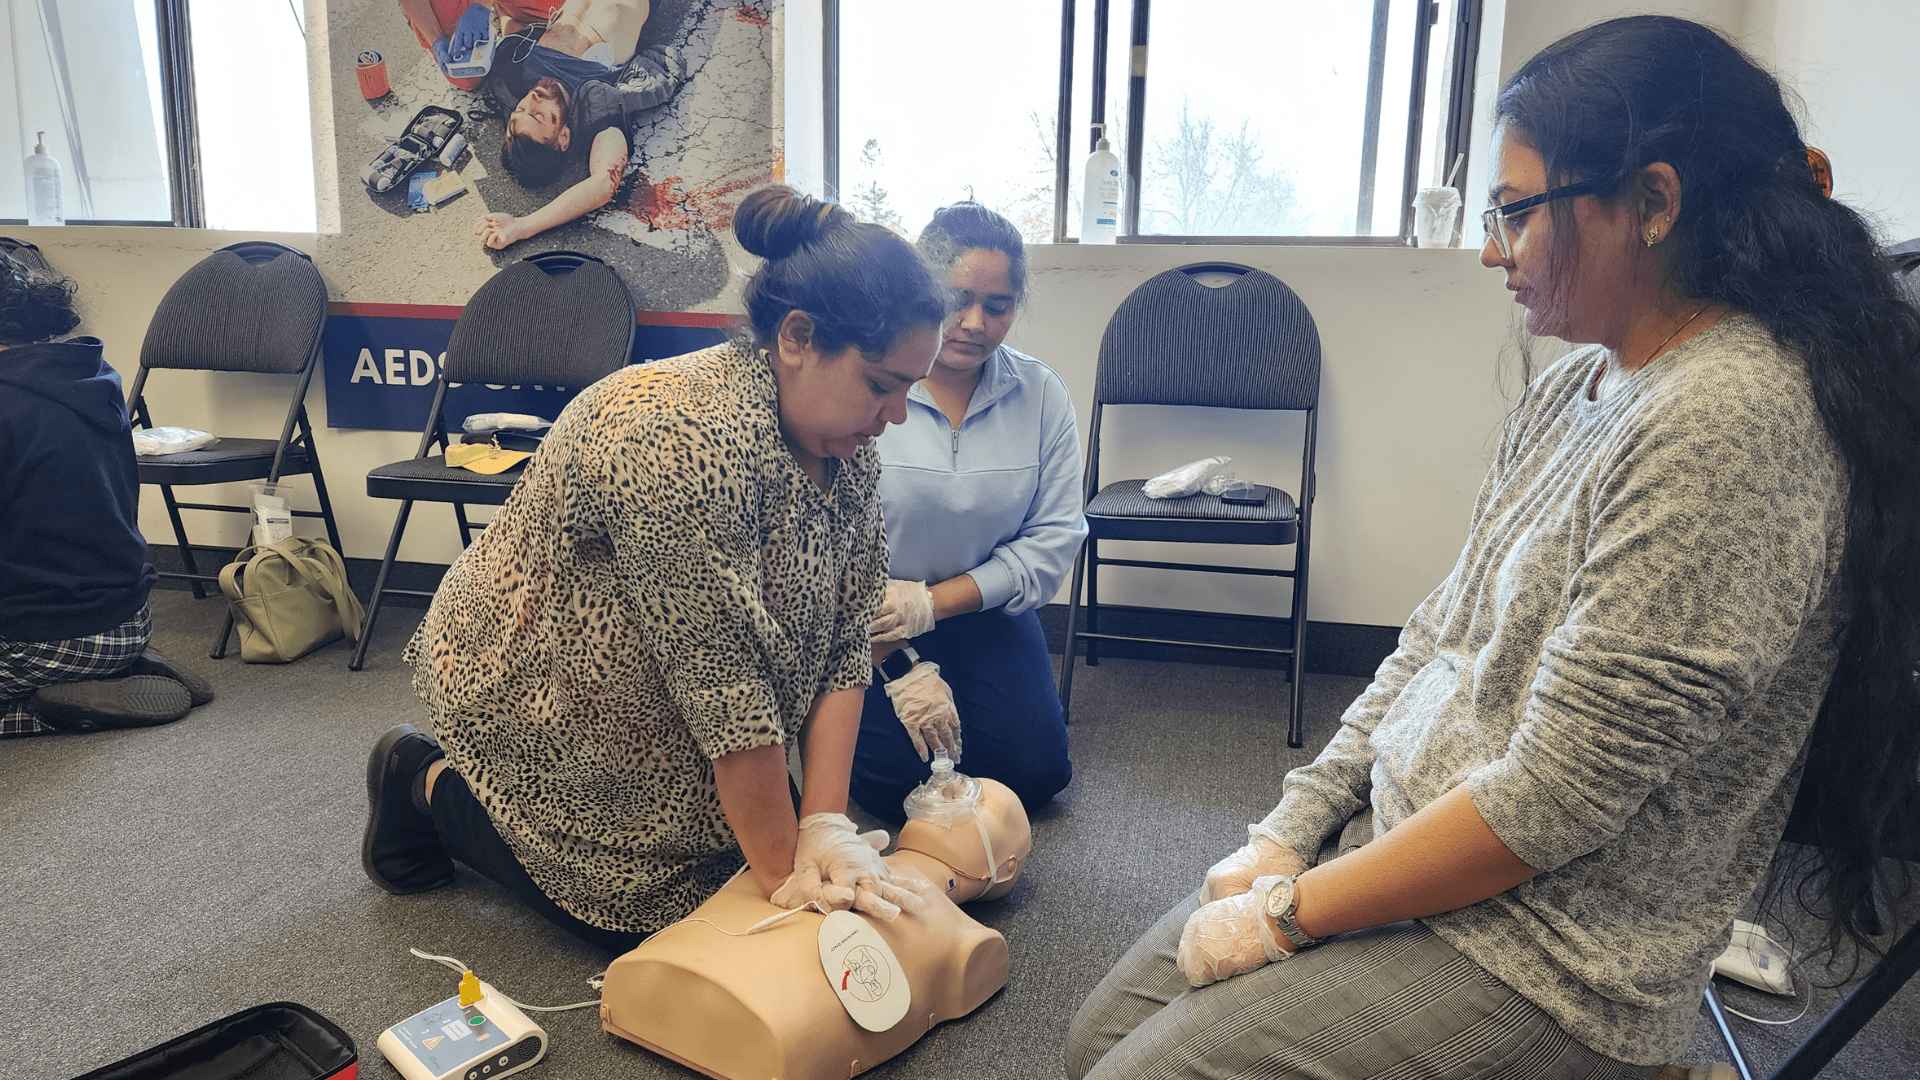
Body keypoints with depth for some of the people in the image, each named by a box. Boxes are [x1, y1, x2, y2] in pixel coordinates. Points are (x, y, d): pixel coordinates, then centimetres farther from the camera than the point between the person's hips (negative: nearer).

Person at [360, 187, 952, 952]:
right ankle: (431, 783, 18)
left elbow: (843, 646, -11)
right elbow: (720, 680, -34)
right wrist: (782, 872, -27)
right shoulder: (684, 435, -36)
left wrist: (825, 823, -20)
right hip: (533, 688, -8)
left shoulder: (849, 452, -9)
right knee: (649, 911, 1)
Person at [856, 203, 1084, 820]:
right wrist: (902, 671, -20)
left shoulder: (1041, 393, -6)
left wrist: (932, 603, -19)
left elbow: (1055, 536, -8)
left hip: (985, 616, 3)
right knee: (901, 780, -15)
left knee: (1036, 773, -8)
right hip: (870, 626, -3)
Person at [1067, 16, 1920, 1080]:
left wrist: (1290, 913, -15)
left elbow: (1553, 798, -24)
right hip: (1390, 835, 8)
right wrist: (1289, 829, 1)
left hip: (1539, 955, -7)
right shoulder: (1571, 388, 5)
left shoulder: (1728, 422, -23)